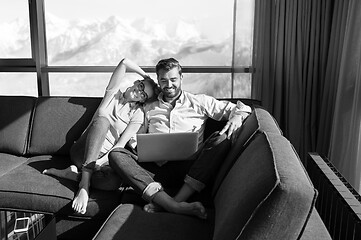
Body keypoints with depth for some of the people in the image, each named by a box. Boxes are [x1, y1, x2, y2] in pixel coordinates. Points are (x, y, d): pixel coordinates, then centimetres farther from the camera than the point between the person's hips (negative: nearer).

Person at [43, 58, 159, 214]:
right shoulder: (113, 93, 8)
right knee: (102, 120, -34)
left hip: (105, 157, 0)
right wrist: (147, 77, 8)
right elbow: (125, 62, -2)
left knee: (114, 181, -37)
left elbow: (121, 144, -7)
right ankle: (84, 184, -36)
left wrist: (101, 161, -22)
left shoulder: (137, 114, 3)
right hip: (82, 151, 1)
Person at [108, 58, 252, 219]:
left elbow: (242, 108, 14)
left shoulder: (199, 102, 16)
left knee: (222, 139, -26)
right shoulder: (149, 109, 22)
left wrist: (237, 117, -9)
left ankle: (164, 204, -35)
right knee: (115, 154, -21)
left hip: (190, 169, -1)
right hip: (158, 168, 2)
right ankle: (175, 206, -39)